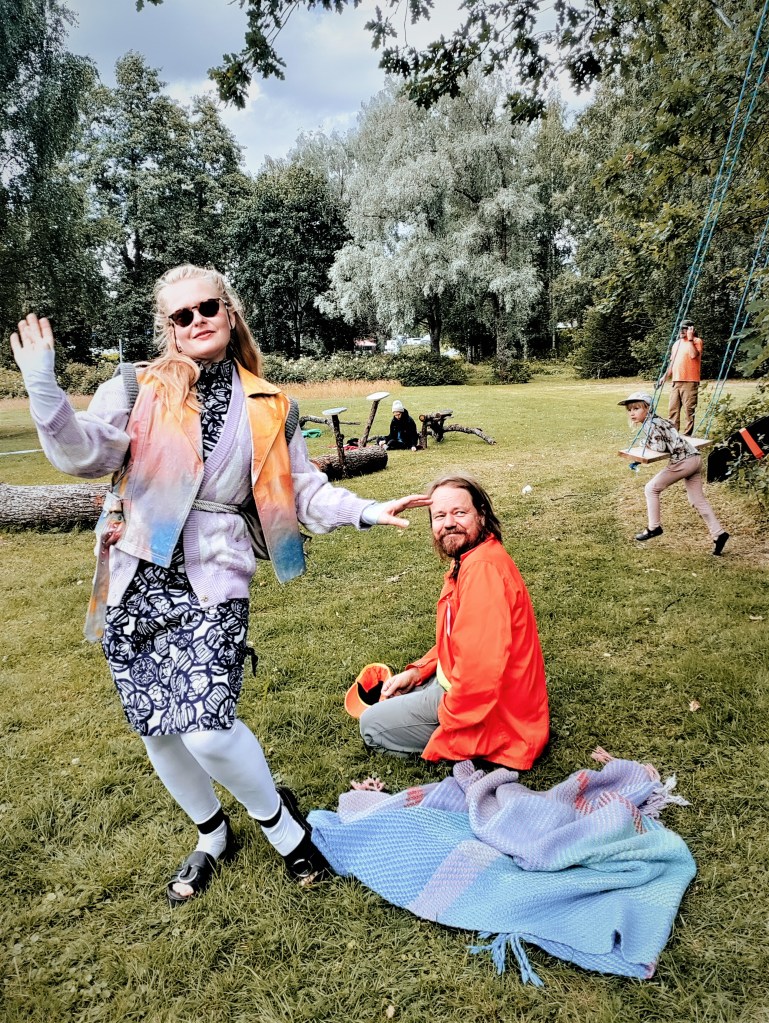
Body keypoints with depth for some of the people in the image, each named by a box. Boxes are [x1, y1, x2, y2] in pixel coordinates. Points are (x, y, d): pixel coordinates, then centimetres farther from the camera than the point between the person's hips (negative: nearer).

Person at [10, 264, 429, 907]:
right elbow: (84, 453, -9)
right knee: (155, 730, 12)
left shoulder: (268, 407, 5)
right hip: (136, 580, 2)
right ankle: (212, 836, 40)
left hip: (212, 585, -2)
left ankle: (277, 816, 19)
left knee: (207, 730, -15)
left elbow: (304, 490, 7)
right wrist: (43, 386, -22)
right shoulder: (139, 390, 2)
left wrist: (367, 512, -5)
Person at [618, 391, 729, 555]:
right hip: (695, 457, 10)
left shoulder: (649, 424, -9)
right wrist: (646, 442, 15)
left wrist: (643, 443, -2)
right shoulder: (656, 419, 20)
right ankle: (719, 533, 11)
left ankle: (654, 528, 9)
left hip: (683, 460, -10)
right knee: (698, 500, 14)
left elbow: (660, 446, -18)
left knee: (651, 488, 3)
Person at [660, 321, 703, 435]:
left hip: (690, 382, -7)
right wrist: (665, 376, 19)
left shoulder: (696, 341, -1)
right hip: (676, 381, 7)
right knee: (672, 409, 6)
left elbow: (693, 355, -20)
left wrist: (690, 339, -15)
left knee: (689, 410, -5)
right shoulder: (677, 343, 20)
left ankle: (687, 435, -3)